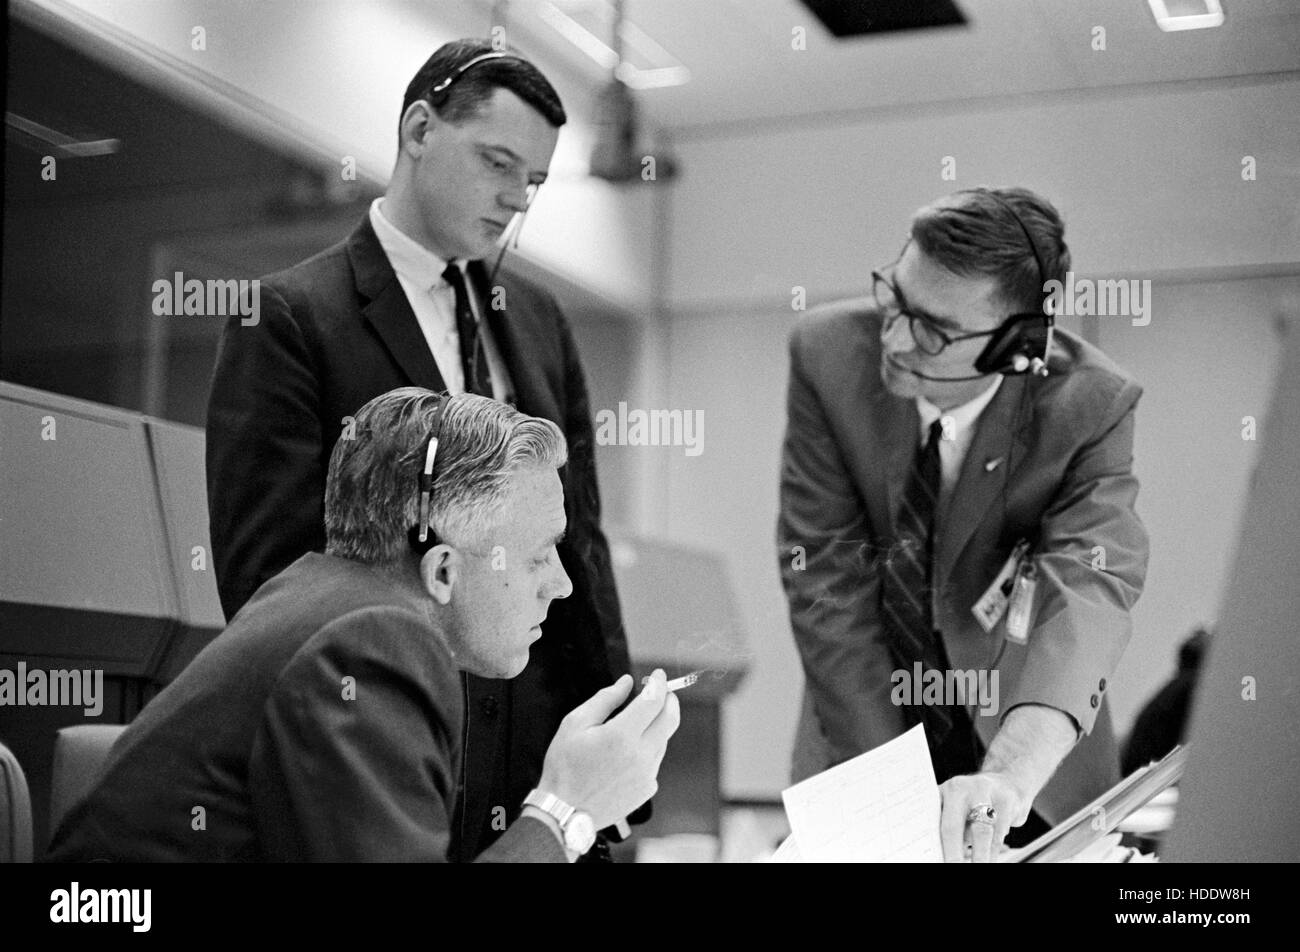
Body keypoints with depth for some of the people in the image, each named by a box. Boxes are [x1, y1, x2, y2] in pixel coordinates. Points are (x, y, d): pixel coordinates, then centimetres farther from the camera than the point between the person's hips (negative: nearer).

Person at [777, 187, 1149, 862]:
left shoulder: (1092, 406, -20)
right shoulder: (828, 352, -17)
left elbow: (1089, 589, -34)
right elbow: (828, 578, -16)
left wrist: (1011, 774, -51)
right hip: (865, 729, 1)